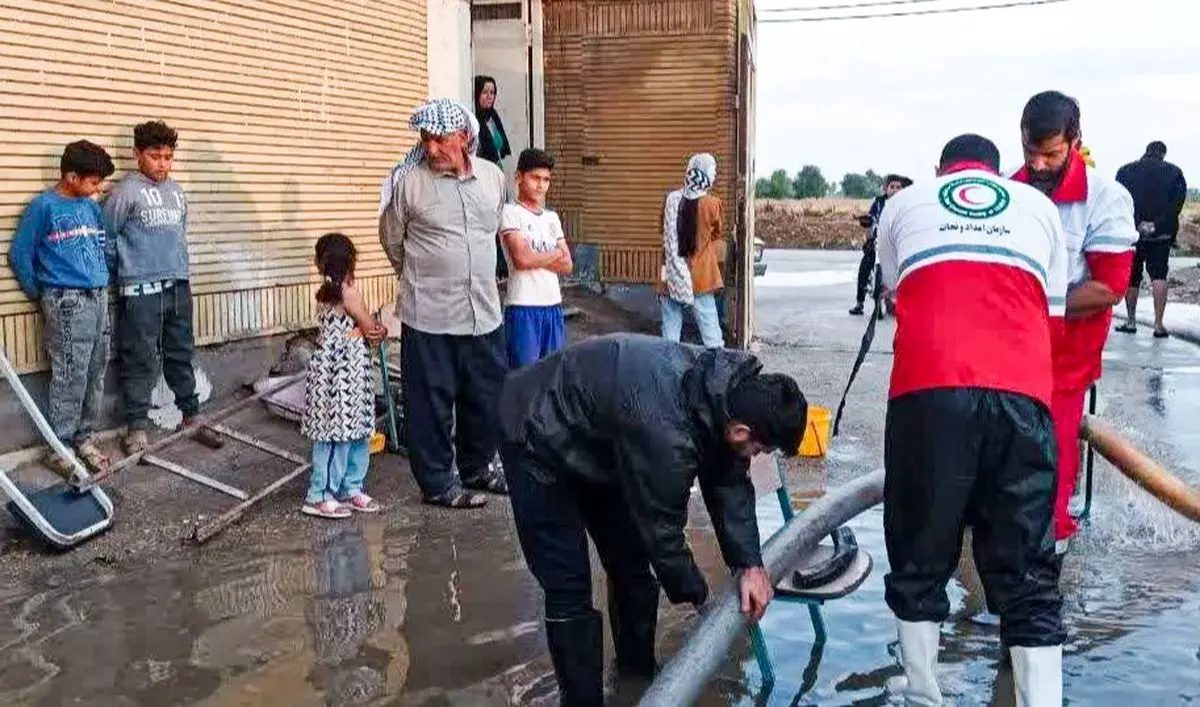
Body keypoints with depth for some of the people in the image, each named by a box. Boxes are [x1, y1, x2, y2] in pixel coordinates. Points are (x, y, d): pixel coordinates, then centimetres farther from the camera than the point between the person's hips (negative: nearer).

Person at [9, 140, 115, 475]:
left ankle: (83, 439, 22)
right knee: (70, 379, -5)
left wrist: (103, 282, 15)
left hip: (99, 297, 6)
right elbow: (20, 255, -1)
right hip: (67, 302, -6)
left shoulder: (92, 206, 11)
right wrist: (40, 296, 6)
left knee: (95, 375, 10)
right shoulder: (44, 206, -7)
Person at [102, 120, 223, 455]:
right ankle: (136, 428, 9)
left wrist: (177, 267, 16)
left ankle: (191, 417, 24)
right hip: (141, 291, -6)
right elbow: (105, 237, -2)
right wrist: (121, 272, 7)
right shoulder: (126, 192, -7)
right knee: (140, 362, 0)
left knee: (182, 355, 14)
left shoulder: (177, 192, 11)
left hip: (178, 286, 6)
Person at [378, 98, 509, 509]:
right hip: (429, 315, -4)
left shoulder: (493, 177, 4)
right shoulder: (408, 181, -8)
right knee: (431, 402, 3)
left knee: (488, 396, 14)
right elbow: (392, 240, 5)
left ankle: (476, 469, 34)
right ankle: (437, 483, 18)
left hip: (484, 311, 4)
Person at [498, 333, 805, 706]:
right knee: (569, 591, -9)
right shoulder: (667, 434, -40)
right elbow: (661, 529, -25)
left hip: (596, 438, 9)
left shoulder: (733, 385, -16)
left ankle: (639, 674, 34)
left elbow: (730, 480, -4)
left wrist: (750, 564, -12)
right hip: (538, 440, -8)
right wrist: (698, 595, -7)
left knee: (631, 563, 14)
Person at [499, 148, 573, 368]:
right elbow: (521, 259, -17)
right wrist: (555, 253, -1)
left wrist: (535, 258, -8)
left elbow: (566, 265, 7)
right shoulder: (510, 212, -4)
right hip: (523, 307, -6)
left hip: (553, 306, 6)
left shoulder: (552, 217, 14)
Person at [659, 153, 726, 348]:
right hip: (699, 277, -2)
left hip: (672, 276, 3)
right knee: (710, 331, 2)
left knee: (670, 333, 6)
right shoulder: (712, 204, -9)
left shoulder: (671, 199, -1)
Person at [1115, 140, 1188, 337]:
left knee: (1131, 277, 10)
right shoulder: (1174, 172, 4)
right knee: (1158, 275, 1)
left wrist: (1138, 224, -3)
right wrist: (1157, 224, -5)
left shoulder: (1125, 171, 6)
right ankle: (1158, 324, -7)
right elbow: (1178, 202, -4)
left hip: (1132, 233, 1)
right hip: (1162, 234, -1)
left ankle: (1131, 321, 15)